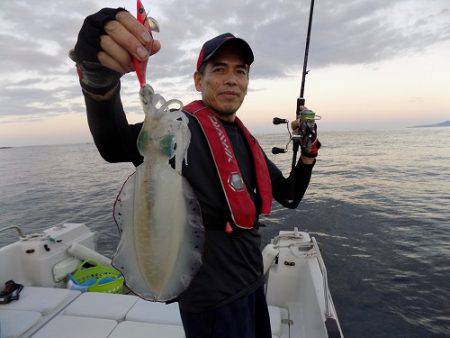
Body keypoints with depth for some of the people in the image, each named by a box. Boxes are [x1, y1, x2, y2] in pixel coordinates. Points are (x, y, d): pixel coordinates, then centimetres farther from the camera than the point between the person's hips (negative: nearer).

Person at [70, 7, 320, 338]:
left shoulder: (246, 140, 5)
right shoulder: (185, 128, -18)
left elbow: (289, 196, 9)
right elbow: (116, 145, -37)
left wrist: (308, 151, -6)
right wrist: (100, 76, -54)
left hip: (252, 281, 8)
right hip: (212, 298, -8)